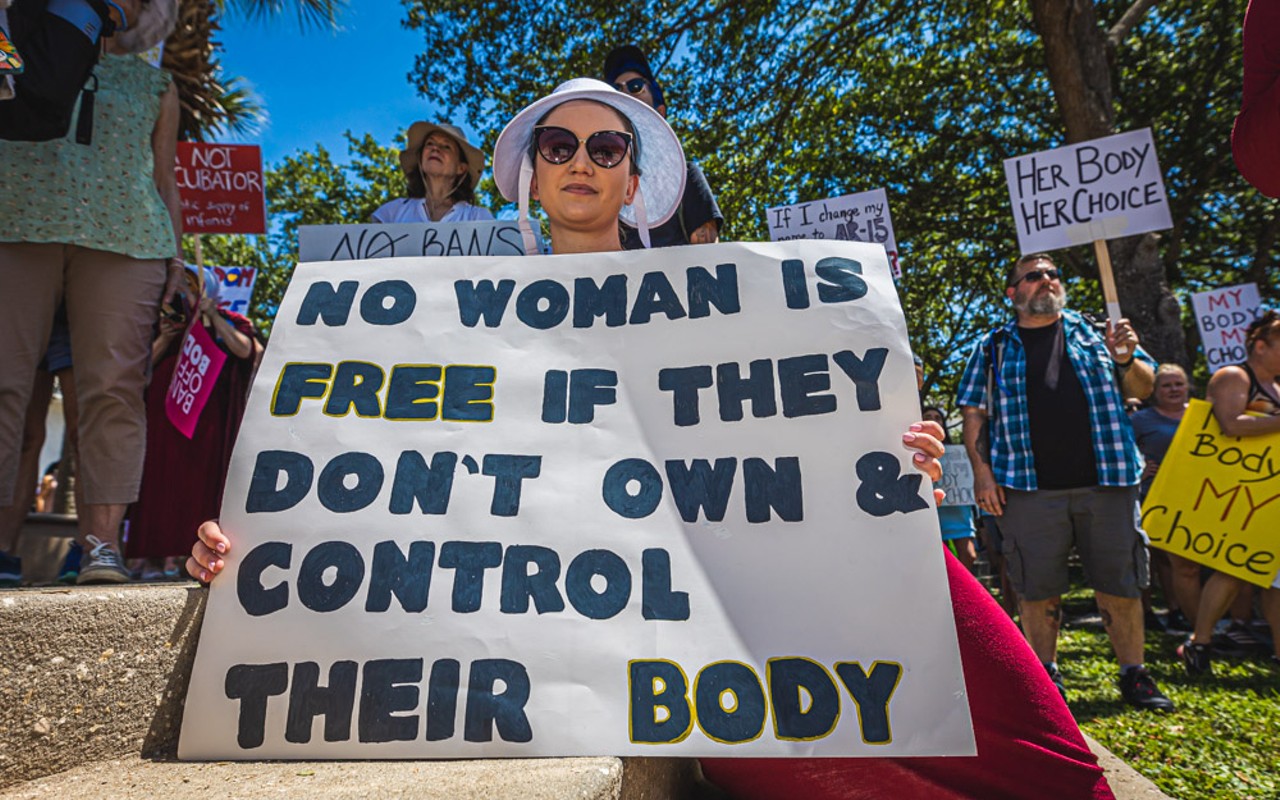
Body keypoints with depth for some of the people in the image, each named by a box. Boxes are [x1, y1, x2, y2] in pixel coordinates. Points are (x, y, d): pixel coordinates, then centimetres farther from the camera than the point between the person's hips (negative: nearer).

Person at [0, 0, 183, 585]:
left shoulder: (154, 86, 24)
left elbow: (165, 180, 18)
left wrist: (175, 253, 7)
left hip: (123, 237, -1)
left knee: (114, 385, -12)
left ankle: (101, 538, -14)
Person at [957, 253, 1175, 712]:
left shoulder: (1094, 333, 13)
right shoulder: (994, 347, 8)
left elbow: (1143, 389, 15)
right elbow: (973, 413, 4)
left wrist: (1127, 359, -7)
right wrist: (982, 472, -5)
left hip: (1106, 483, 2)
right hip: (1030, 488, -1)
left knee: (1120, 583, 7)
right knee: (1038, 588, 5)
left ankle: (1134, 676, 24)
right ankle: (1046, 679, 20)